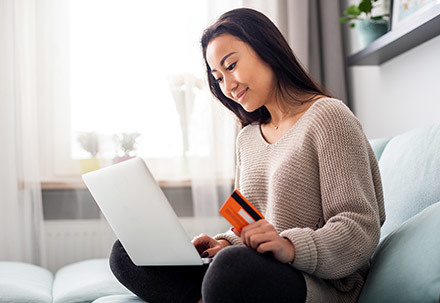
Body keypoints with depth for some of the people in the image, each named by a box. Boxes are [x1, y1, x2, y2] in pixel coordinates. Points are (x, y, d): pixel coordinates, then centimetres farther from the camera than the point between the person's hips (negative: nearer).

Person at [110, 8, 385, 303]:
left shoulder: (327, 117, -5)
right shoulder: (247, 138, 18)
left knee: (234, 267, -41)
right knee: (127, 253, -3)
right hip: (255, 275, 8)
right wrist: (224, 244, -1)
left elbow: (360, 228, -13)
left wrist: (291, 247, -29)